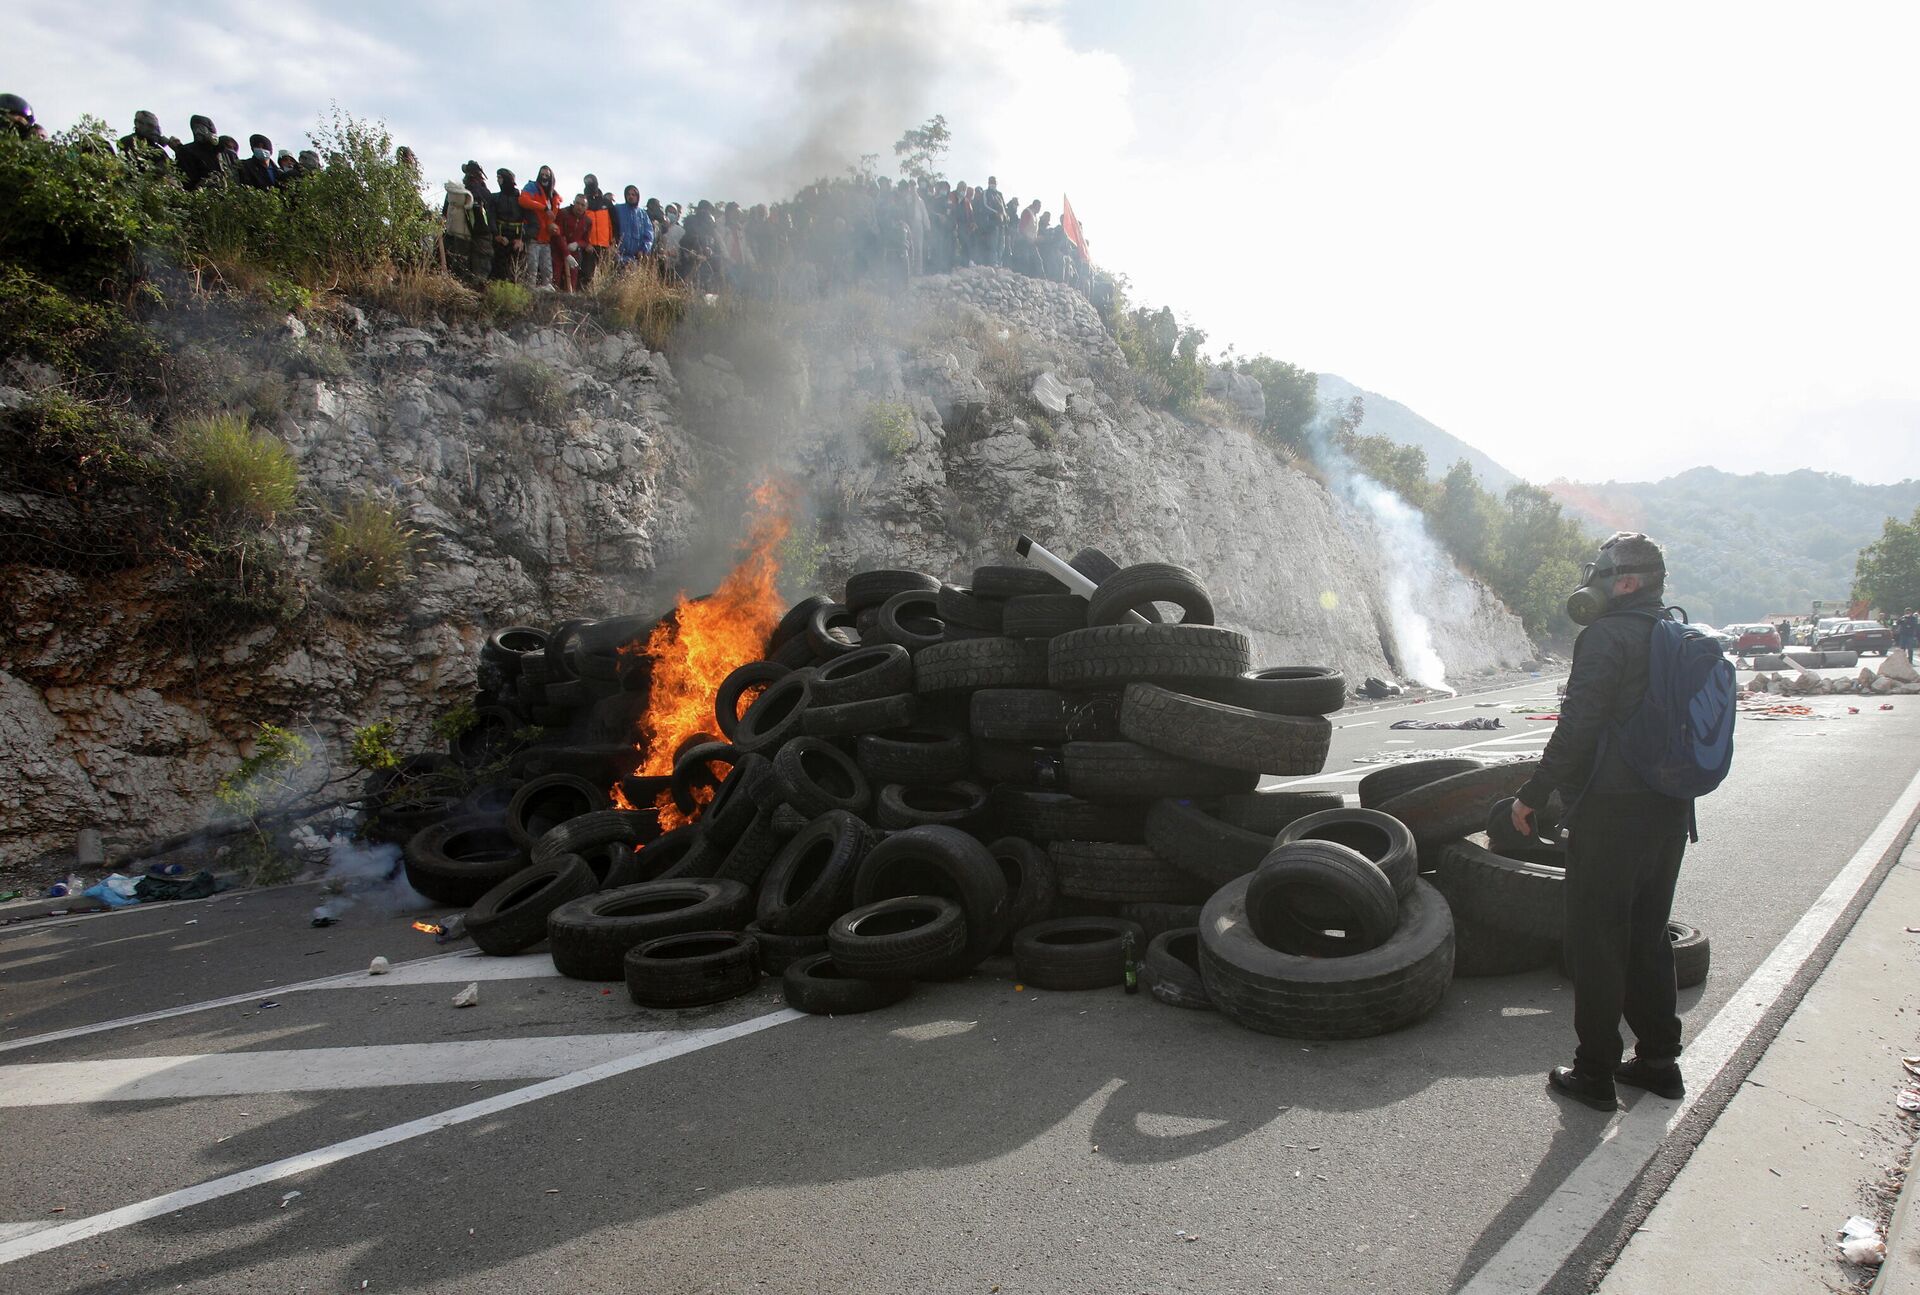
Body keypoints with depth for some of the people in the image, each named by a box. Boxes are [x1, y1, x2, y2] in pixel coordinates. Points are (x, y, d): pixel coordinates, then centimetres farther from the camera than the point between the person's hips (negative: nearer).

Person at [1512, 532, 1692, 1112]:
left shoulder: (1606, 636, -15)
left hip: (1611, 812, -8)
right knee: (1649, 937, 19)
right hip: (1671, 812, 8)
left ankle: (1594, 1071, 10)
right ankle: (1659, 1059, 28)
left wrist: (1532, 795, -14)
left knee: (1596, 942, 2)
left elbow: (1577, 728, -21)